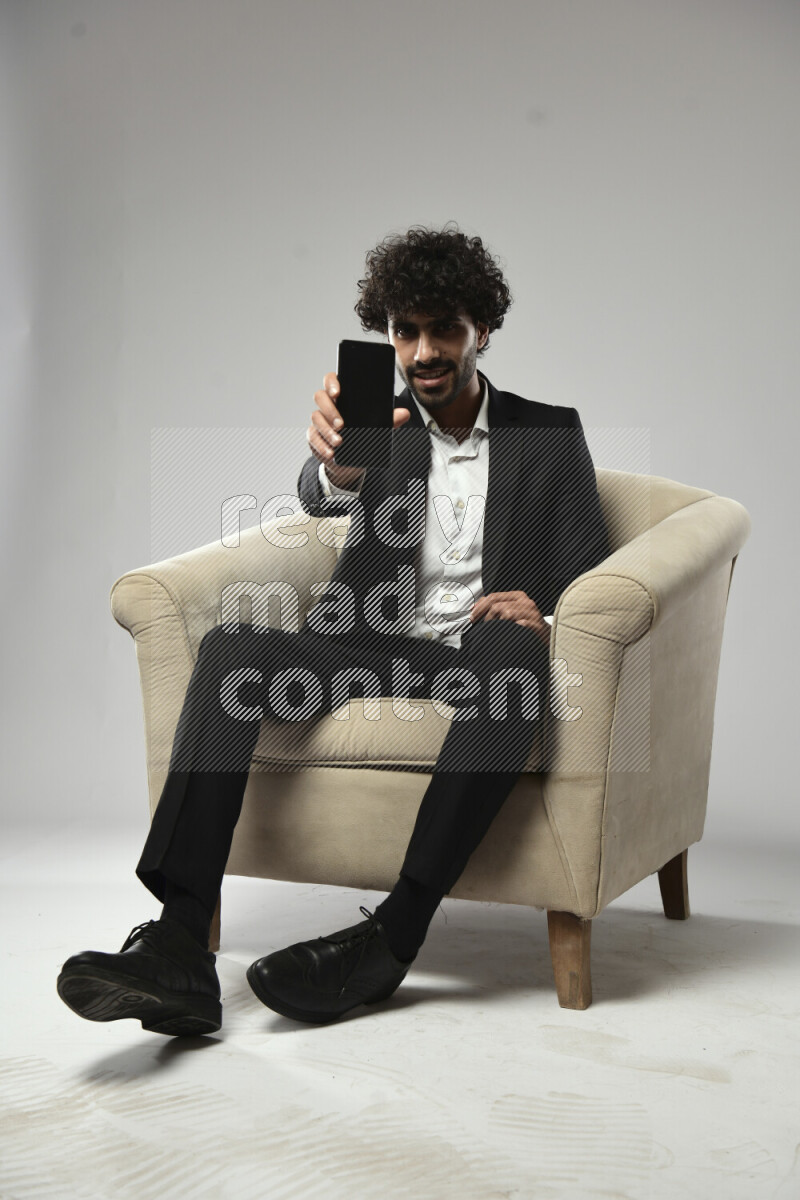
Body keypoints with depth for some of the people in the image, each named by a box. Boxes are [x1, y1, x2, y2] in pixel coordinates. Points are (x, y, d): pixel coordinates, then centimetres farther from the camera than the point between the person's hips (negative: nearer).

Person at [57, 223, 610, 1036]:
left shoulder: (550, 434, 13)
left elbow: (593, 584, 8)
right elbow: (320, 495, -9)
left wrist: (548, 627, -16)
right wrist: (337, 462, -36)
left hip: (479, 659, -2)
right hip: (366, 645, 2)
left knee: (514, 647, -38)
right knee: (230, 649, -27)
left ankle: (392, 938, -37)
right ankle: (179, 947, -38)